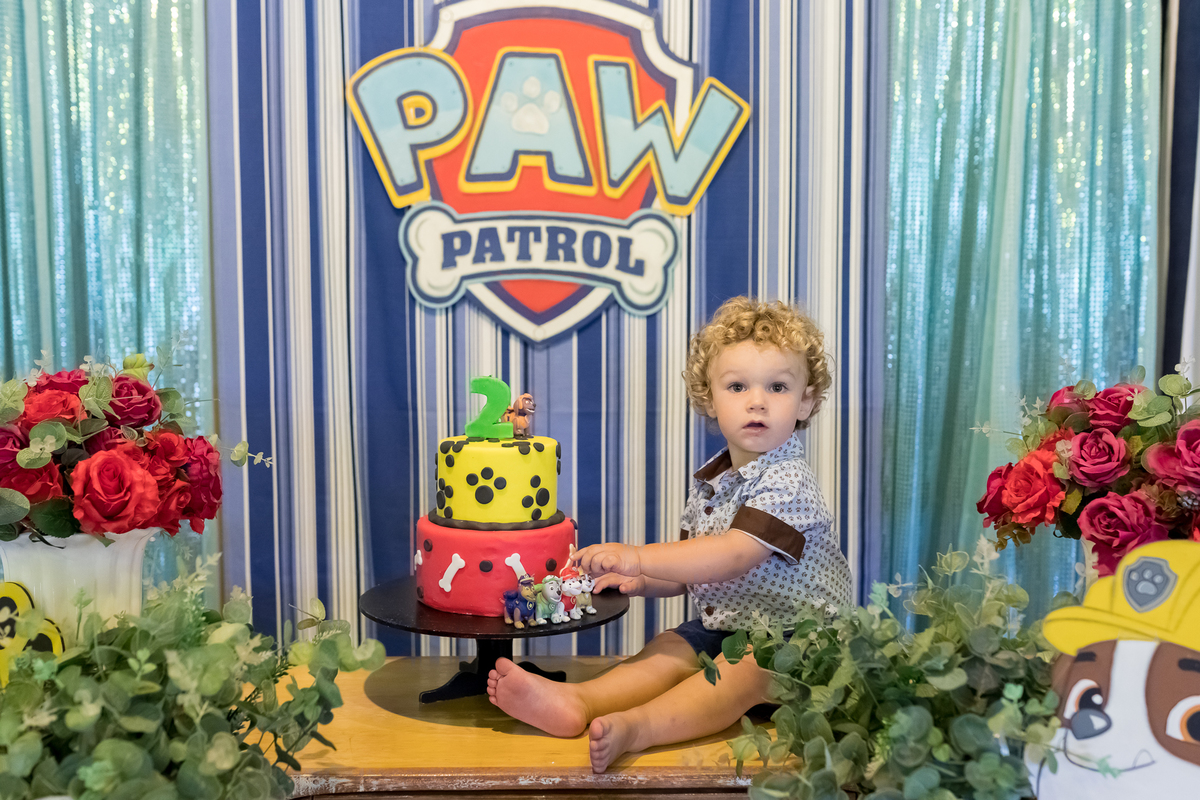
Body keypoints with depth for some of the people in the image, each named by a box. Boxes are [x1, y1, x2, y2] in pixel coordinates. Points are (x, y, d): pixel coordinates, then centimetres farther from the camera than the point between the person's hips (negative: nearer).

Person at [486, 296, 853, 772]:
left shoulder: (787, 482, -19)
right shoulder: (709, 482, 9)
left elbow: (733, 558, -31)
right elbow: (690, 568, 15)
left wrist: (637, 557, -31)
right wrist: (644, 581, -7)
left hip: (794, 632, -8)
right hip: (726, 625, 8)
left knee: (740, 669, -32)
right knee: (669, 649, -12)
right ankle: (577, 701, -33)